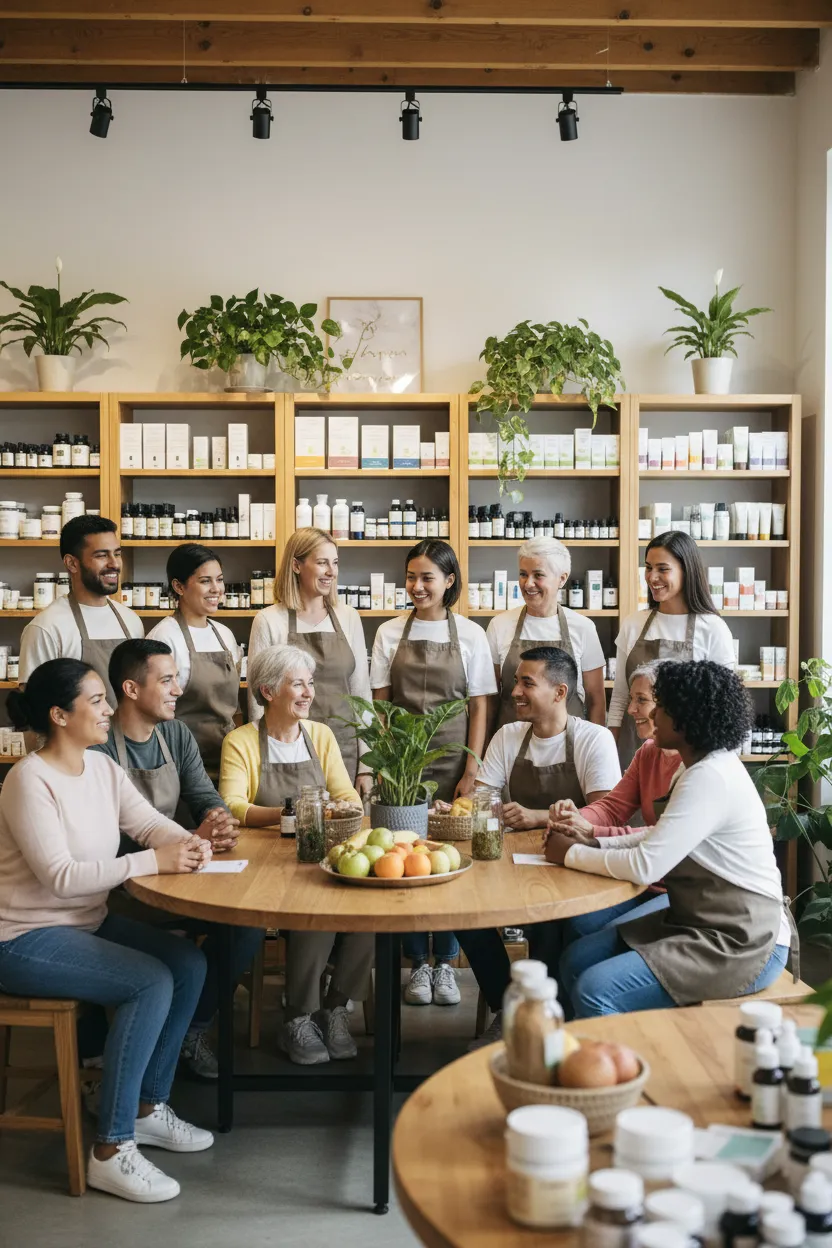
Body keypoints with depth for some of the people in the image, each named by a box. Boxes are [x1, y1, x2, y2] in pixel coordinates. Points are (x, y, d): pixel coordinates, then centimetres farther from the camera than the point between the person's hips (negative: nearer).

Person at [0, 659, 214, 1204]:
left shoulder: (103, 768, 4)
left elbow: (151, 822, 6)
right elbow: (60, 876, -27)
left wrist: (189, 842, -18)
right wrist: (154, 861, -28)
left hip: (88, 921, 9)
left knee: (189, 963, -4)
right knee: (152, 983, -22)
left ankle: (149, 1107, 10)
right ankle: (112, 1150, -13)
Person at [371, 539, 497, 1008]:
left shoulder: (470, 634, 1)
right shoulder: (391, 633, 5)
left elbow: (479, 708, 1)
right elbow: (380, 705, 5)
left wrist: (472, 770, -6)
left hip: (452, 760, -1)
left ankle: (445, 963, 16)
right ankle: (418, 963, 15)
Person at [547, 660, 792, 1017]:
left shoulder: (710, 778, -23)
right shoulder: (707, 766, 9)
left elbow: (644, 867, -25)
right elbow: (659, 839, 15)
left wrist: (570, 854, -11)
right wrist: (591, 842, 1)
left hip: (742, 947, -10)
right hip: (701, 923, 10)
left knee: (596, 992, -20)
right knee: (576, 961, 6)